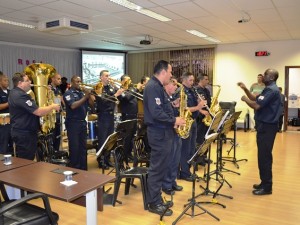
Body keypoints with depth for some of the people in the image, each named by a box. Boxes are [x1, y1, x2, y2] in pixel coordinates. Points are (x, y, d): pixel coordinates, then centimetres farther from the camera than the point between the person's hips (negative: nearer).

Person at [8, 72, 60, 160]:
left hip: (21, 132, 11)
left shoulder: (15, 93, 12)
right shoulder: (20, 96, -23)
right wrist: (53, 106, -11)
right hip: (25, 134, -11)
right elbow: (39, 112, -28)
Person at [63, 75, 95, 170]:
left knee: (83, 146, 11)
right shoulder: (68, 93, -5)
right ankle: (74, 169, 9)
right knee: (74, 147, -2)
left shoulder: (82, 92, 12)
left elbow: (92, 103, 6)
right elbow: (73, 106, -21)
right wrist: (85, 97, -22)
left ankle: (83, 168, 20)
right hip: (73, 123, -6)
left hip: (83, 122, 6)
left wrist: (89, 94, -9)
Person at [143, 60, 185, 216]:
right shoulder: (153, 87, -17)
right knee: (157, 168, -2)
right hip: (159, 133, -11)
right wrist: (174, 121, -15)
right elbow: (156, 113, -26)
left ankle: (156, 199, 28)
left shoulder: (158, 86, 16)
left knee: (160, 167, 16)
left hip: (163, 132, 11)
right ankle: (154, 203, 10)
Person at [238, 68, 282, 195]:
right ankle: (264, 183, 24)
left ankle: (267, 187, 4)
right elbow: (256, 99, 20)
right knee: (263, 155, 15)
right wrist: (245, 89, 9)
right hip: (264, 125, 11)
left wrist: (245, 99, -8)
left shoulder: (272, 90, -18)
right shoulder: (269, 89, 16)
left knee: (264, 156, -5)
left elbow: (256, 105, -26)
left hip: (267, 126, -11)